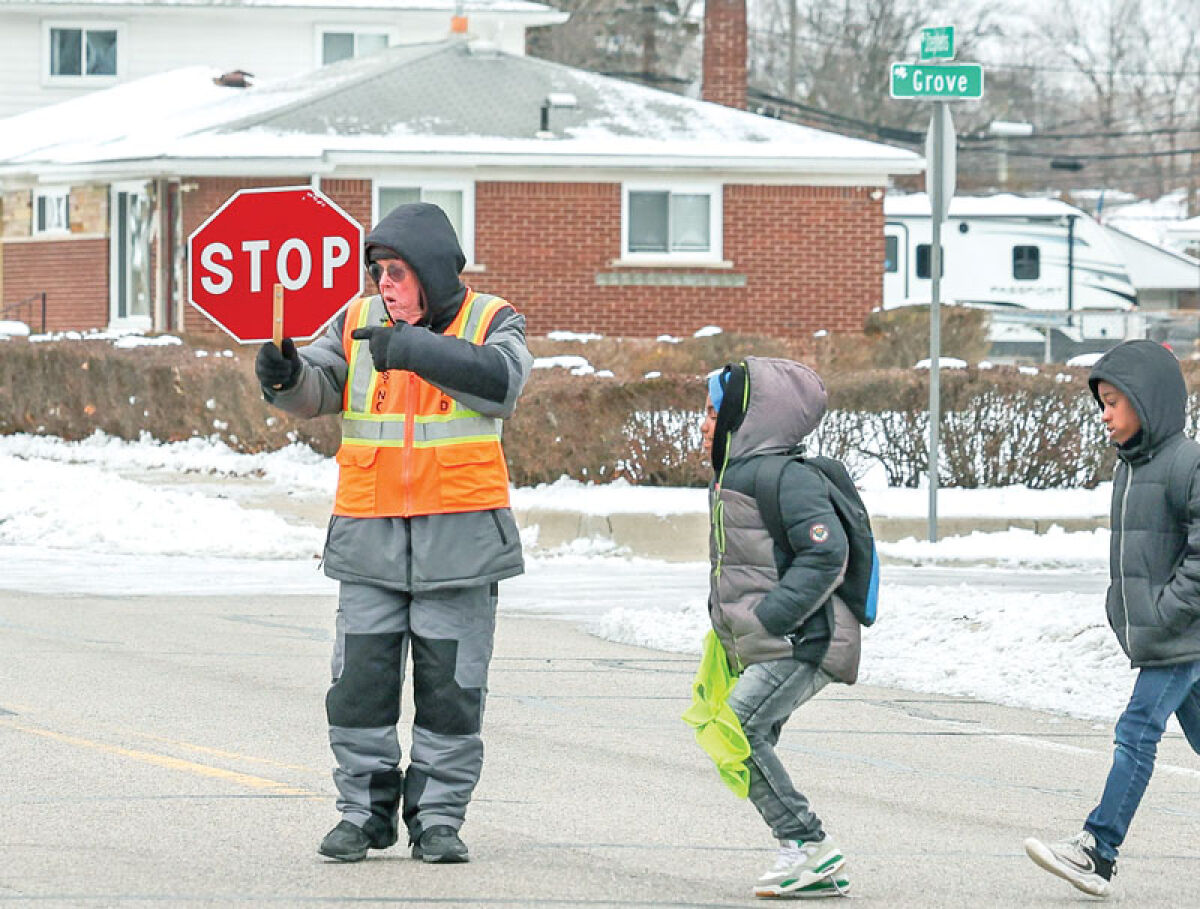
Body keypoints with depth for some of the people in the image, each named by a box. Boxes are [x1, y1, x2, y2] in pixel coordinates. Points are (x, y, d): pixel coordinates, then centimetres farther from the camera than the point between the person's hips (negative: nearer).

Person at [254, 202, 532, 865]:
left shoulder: (489, 322, -1)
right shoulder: (359, 322, 8)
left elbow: (500, 382, -21)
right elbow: (318, 391, 0)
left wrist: (413, 349, -27)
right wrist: (286, 376, -23)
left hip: (459, 535, -2)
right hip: (370, 531, 2)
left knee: (451, 686, 2)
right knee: (360, 680, 1)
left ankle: (438, 817, 10)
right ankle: (364, 811, 11)